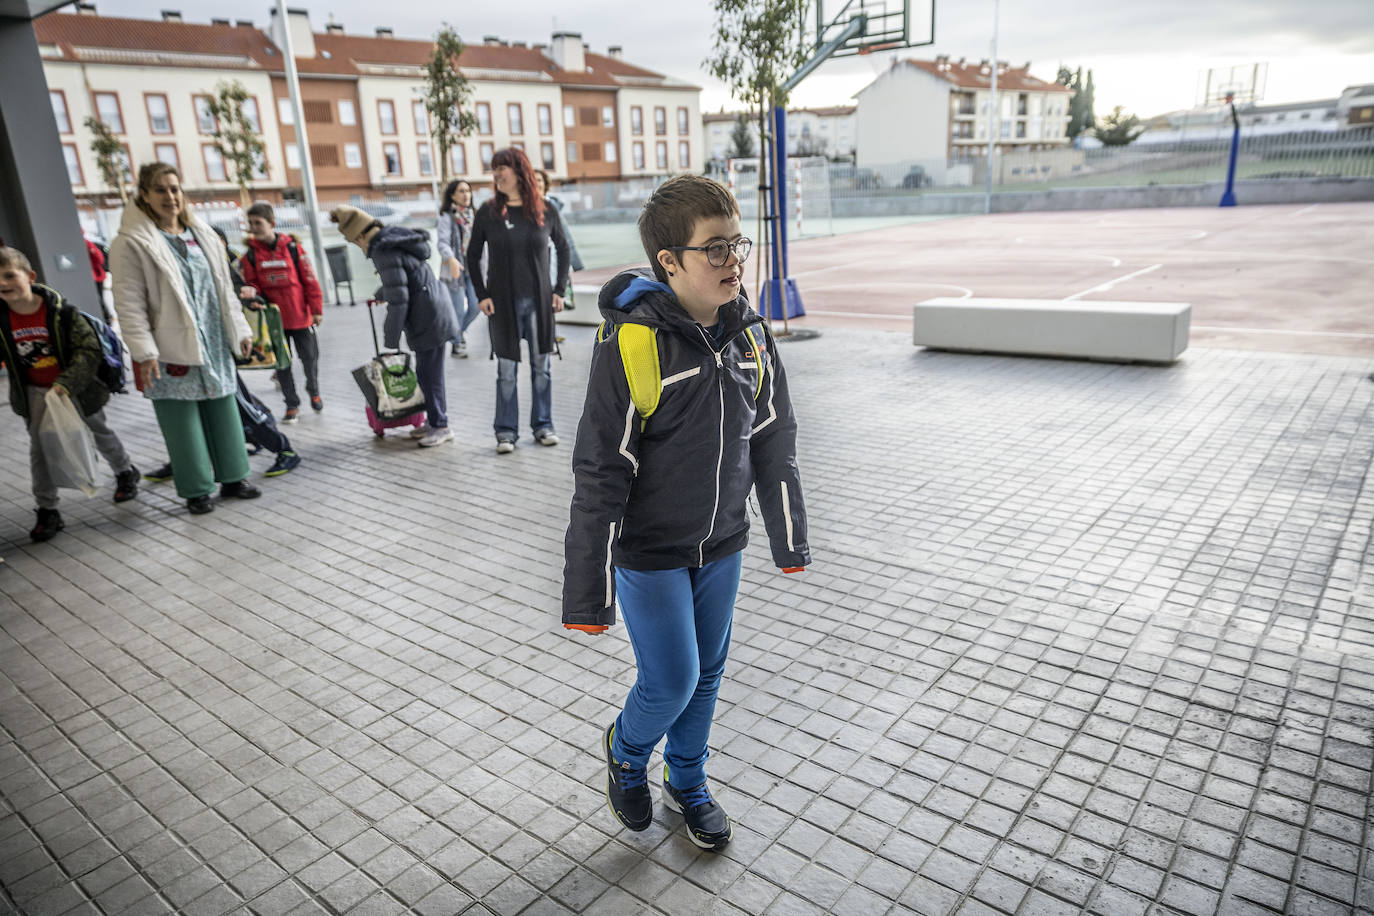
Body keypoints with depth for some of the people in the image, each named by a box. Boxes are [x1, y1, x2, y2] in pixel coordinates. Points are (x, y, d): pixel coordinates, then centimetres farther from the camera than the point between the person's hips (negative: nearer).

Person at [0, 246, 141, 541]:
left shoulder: (61, 311, -20)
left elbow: (90, 351, -23)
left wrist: (66, 383, -32)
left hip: (75, 387, -3)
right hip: (35, 393, 3)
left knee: (100, 432, 17)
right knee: (39, 449, 5)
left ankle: (126, 473, 44)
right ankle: (47, 511, 14)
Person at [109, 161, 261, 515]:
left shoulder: (202, 235, 12)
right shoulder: (132, 243, -7)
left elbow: (224, 288, 17)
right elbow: (129, 304, -11)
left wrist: (240, 330, 14)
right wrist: (144, 352, -18)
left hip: (213, 346, 6)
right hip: (172, 351, -5)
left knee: (224, 414, 12)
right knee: (183, 423, 2)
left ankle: (232, 478, 25)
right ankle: (196, 491, 14)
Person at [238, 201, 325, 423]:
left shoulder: (292, 246, -4)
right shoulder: (250, 254, 0)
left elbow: (309, 279, -1)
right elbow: (252, 283, 5)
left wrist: (316, 309, -2)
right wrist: (250, 291, -19)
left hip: (300, 316, -1)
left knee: (309, 358, 9)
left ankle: (313, 392, 36)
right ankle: (292, 405, 18)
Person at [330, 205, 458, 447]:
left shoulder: (385, 253, -18)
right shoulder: (396, 239, 12)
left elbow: (398, 299, -21)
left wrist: (391, 338, -12)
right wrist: (380, 295, 46)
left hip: (427, 322, -10)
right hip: (435, 315, 10)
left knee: (429, 374, -2)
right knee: (429, 373, 16)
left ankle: (440, 426, 7)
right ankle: (436, 421, 26)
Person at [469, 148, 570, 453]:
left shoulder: (546, 212, 0)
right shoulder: (488, 213, 0)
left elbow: (563, 249, 12)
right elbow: (472, 256, 6)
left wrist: (560, 289, 5)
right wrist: (481, 295, -3)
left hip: (539, 301, 1)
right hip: (503, 302, -1)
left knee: (541, 366, 7)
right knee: (506, 370, 2)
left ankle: (543, 425, 20)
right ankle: (506, 431, 11)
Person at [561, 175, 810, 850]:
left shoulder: (748, 331, -4)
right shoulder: (632, 344, -22)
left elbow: (774, 440, 6)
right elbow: (601, 474, -20)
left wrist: (790, 538, 12)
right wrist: (588, 593, -17)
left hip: (720, 544, 6)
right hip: (648, 552, -5)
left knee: (707, 673, 17)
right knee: (671, 682, 2)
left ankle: (686, 781, 43)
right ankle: (626, 750, 37)